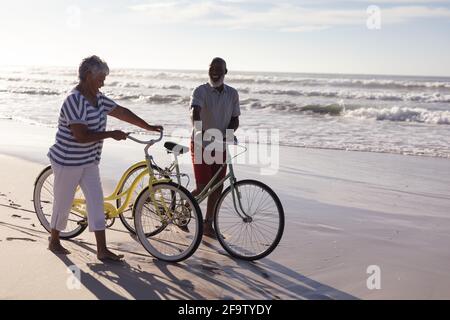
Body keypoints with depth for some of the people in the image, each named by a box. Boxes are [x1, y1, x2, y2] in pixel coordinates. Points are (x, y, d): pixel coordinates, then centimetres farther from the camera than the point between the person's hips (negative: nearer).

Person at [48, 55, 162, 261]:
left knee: (96, 202, 3)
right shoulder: (74, 101, -22)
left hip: (89, 162, 8)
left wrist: (148, 127, 10)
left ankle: (102, 250, 7)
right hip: (68, 161, -8)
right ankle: (54, 242, 31)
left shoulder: (98, 98, 5)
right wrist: (111, 134, -22)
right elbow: (81, 136, -28)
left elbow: (122, 112, 11)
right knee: (63, 203, 7)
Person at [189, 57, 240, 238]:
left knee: (217, 187, 6)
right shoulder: (201, 91, -10)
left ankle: (208, 225, 20)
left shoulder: (232, 94, 5)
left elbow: (235, 119, 7)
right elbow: (195, 111, -28)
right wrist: (198, 130, -46)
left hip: (220, 145, 5)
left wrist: (229, 133, -14)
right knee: (203, 187, -8)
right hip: (201, 144, -5)